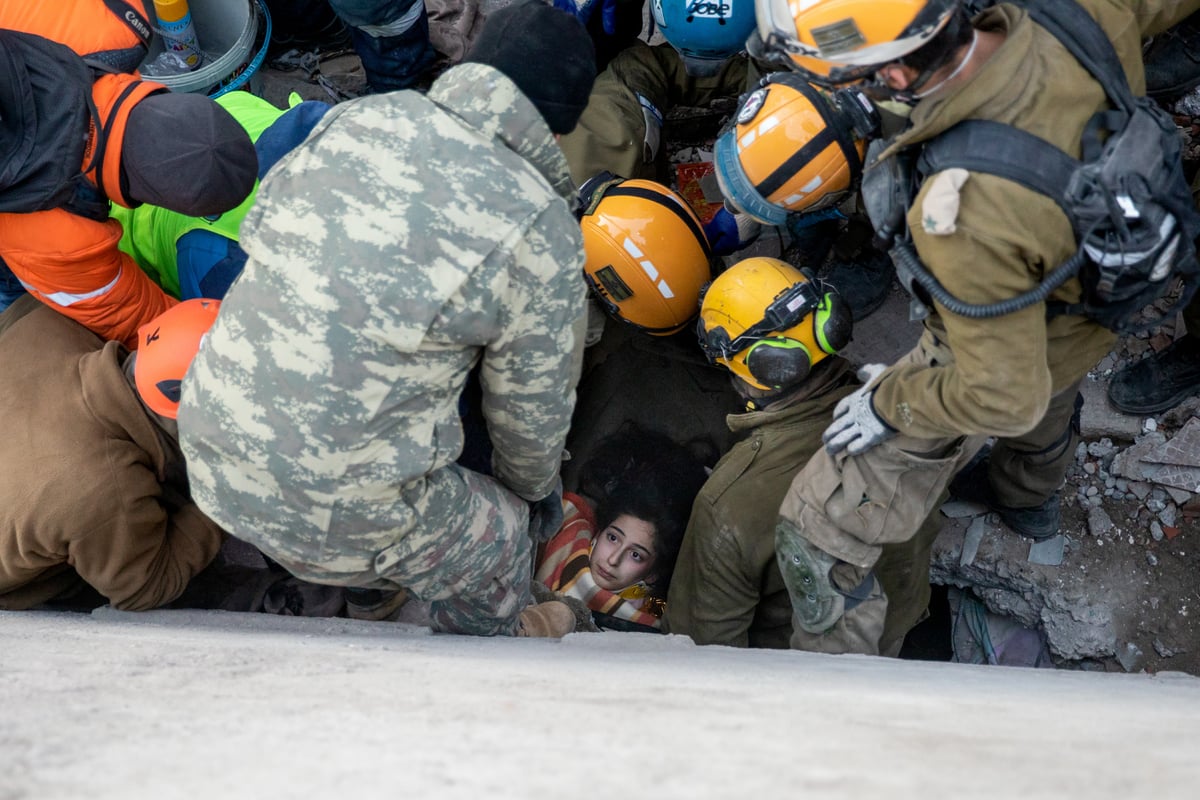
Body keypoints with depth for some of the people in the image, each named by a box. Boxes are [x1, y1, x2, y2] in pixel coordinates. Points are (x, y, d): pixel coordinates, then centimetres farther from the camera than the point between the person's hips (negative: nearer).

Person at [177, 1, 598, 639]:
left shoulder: (359, 115, -1)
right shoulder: (541, 232, -13)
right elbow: (533, 405, 0)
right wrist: (535, 488, 22)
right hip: (334, 509, -6)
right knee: (497, 535, 22)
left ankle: (376, 585, 61)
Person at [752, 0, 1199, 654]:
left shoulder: (962, 213, -48)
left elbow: (1005, 397, -33)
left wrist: (886, 403, -17)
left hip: (987, 357, -7)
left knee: (816, 534, 7)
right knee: (1049, 406, 43)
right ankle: (1028, 499, 75)